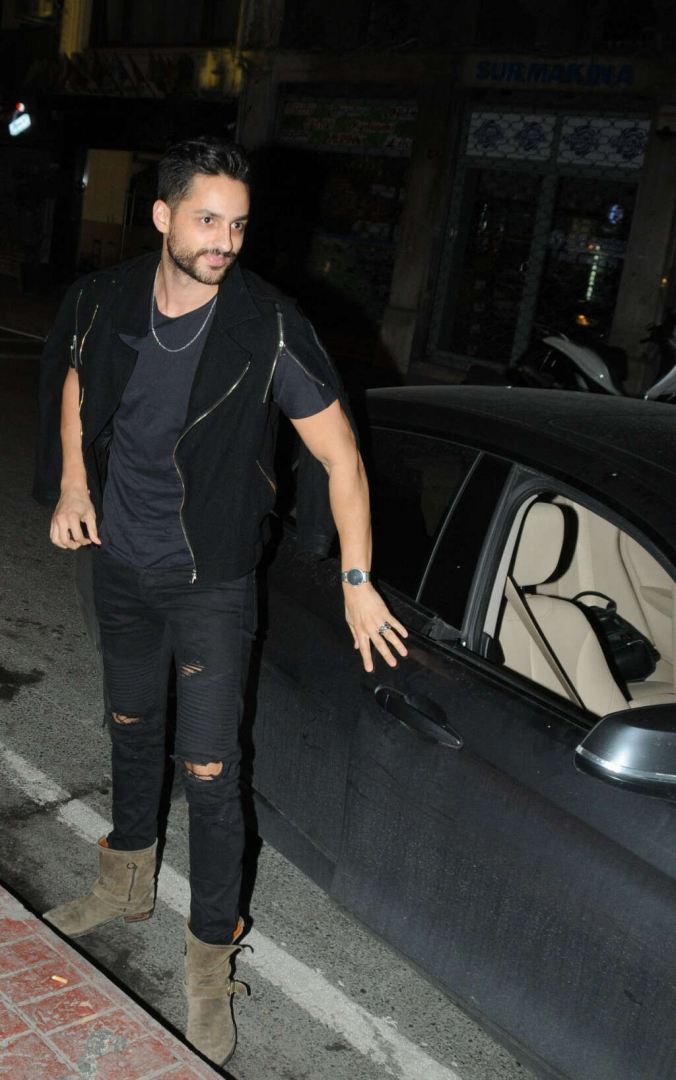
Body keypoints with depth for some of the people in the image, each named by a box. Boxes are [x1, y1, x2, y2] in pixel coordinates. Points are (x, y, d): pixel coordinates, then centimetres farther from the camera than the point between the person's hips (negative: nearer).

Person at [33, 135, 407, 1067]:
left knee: (209, 772, -3)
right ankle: (128, 885, 47)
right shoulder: (104, 301, -7)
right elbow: (74, 384, 15)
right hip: (121, 566, 5)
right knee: (132, 729, 22)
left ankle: (211, 964, 17)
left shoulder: (269, 328, -20)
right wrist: (74, 486, 4)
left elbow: (340, 458, -15)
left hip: (213, 581, -4)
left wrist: (358, 583, -15)